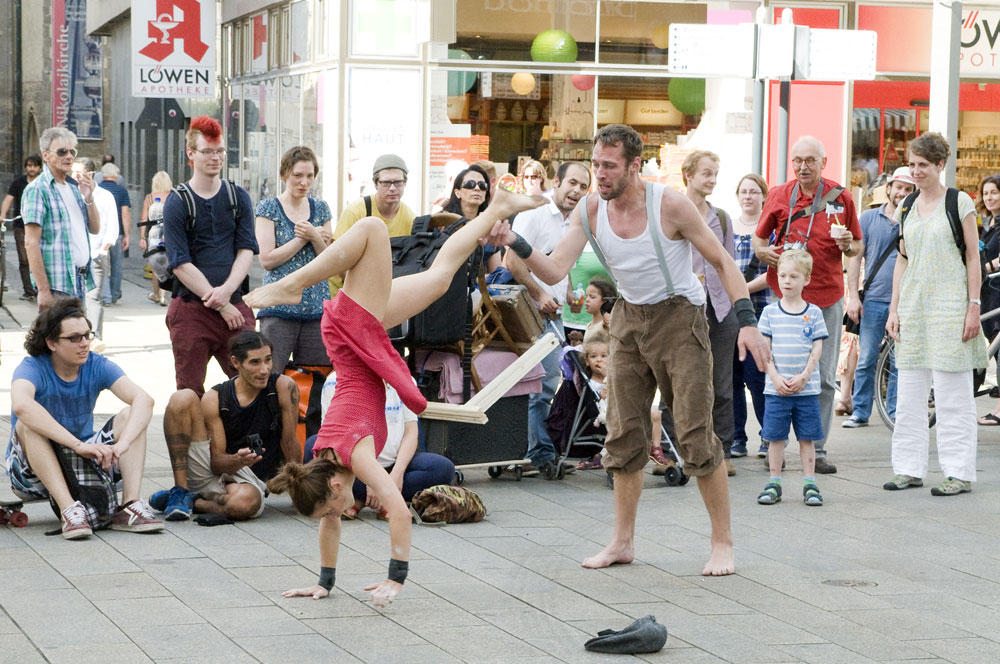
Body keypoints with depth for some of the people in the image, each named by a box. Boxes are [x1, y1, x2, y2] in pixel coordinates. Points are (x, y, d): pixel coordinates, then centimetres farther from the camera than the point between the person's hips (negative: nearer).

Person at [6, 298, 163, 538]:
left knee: (130, 415, -14)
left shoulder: (97, 366, -6)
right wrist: (78, 445, -48)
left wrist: (122, 444, -40)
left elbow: (144, 400, -20)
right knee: (28, 425, -32)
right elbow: (21, 405, -41)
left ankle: (130, 503, -29)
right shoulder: (33, 368, -17)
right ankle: (68, 508, -42)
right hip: (32, 471, -4)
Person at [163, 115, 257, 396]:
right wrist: (221, 306, -10)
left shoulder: (238, 197, 11)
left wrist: (227, 290, -14)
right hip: (190, 307, -3)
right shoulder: (177, 202, 0)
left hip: (235, 306, 3)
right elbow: (180, 264, -6)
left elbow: (246, 250, 5)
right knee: (190, 394, 0)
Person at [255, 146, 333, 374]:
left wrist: (315, 237, -8)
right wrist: (304, 238, -7)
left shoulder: (320, 208, 14)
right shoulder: (269, 208, 2)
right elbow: (266, 259, -7)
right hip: (279, 308, -4)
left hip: (317, 307, 4)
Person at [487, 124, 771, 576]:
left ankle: (722, 544, 1)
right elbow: (554, 272, -12)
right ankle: (623, 542, 17)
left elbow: (722, 262, -11)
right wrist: (515, 245, -30)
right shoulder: (589, 211, -6)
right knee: (624, 433, 6)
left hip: (679, 317, -5)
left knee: (696, 433, -8)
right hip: (628, 319, 5)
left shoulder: (670, 205, -19)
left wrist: (747, 322, -19)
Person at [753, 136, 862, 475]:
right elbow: (759, 238, 15)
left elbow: (858, 246, 12)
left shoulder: (840, 196, 4)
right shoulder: (779, 196, 5)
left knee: (824, 378, 2)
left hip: (827, 295, 0)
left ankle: (817, 450, 7)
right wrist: (763, 252, -7)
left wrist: (847, 245, -11)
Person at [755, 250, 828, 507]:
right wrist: (775, 378, -9)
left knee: (807, 437, 3)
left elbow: (817, 349, 1)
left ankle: (809, 483, 9)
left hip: (807, 388, 0)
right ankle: (774, 483, 10)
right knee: (776, 437, 2)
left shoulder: (813, 313, 3)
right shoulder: (770, 312, 4)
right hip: (776, 389, 0)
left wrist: (803, 377, -10)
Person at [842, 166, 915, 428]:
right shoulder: (869, 218, 8)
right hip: (874, 299, 0)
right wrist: (853, 295, 1)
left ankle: (896, 413, 12)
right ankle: (860, 412, 7)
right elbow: (855, 257, 7)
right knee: (866, 359, 0)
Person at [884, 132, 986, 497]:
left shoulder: (960, 203, -3)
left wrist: (974, 307, -9)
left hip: (950, 307, -5)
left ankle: (960, 473, 2)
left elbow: (973, 258, -4)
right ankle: (909, 467, 13)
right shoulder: (906, 209, 12)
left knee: (953, 394, -3)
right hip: (913, 307, 5)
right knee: (909, 392, 6)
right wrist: (894, 309, 11)